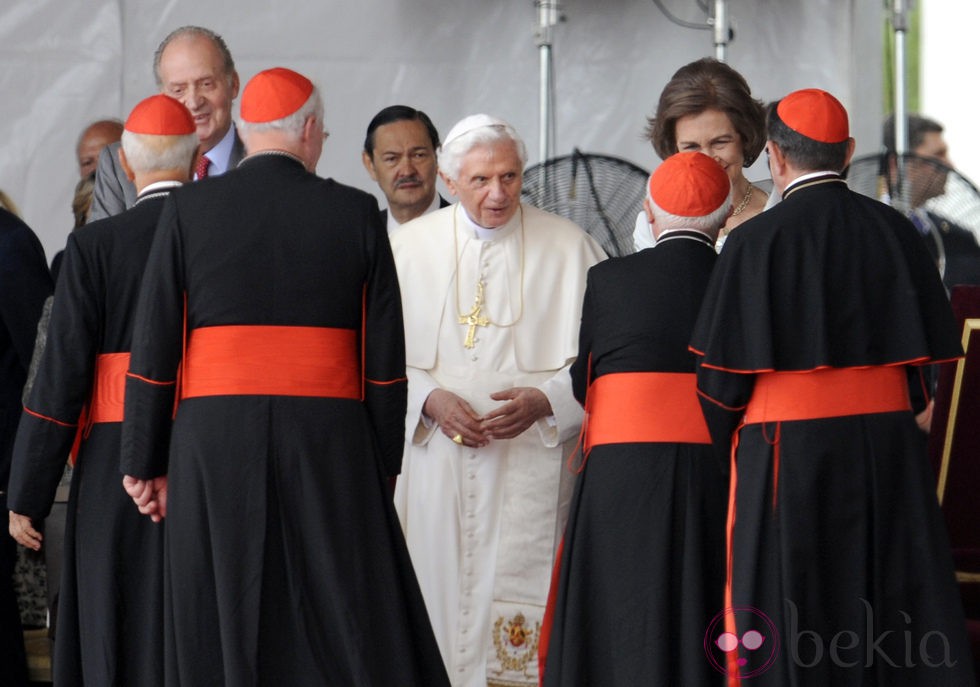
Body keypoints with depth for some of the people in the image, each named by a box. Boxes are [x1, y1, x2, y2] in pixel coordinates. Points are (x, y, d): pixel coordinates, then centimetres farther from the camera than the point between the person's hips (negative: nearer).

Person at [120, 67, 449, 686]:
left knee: (220, 633, 5)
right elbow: (386, 357, 1)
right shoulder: (357, 213, 1)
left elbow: (154, 348, -1)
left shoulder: (188, 210, 1)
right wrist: (384, 466, 8)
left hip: (213, 447, 0)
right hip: (329, 444, 0)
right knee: (349, 632, 3)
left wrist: (145, 463, 5)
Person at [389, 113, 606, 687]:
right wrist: (432, 399, -10)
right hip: (436, 462, 2)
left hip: (531, 464, -2)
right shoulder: (411, 247, 7)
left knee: (519, 592, -7)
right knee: (441, 596, 1)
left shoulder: (568, 247, 2)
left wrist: (544, 401, -13)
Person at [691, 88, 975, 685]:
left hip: (787, 454, -4)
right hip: (888, 446, 4)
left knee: (788, 632, 1)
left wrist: (725, 445, 8)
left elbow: (725, 370, -9)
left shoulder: (757, 240, -9)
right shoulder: (894, 230, 4)